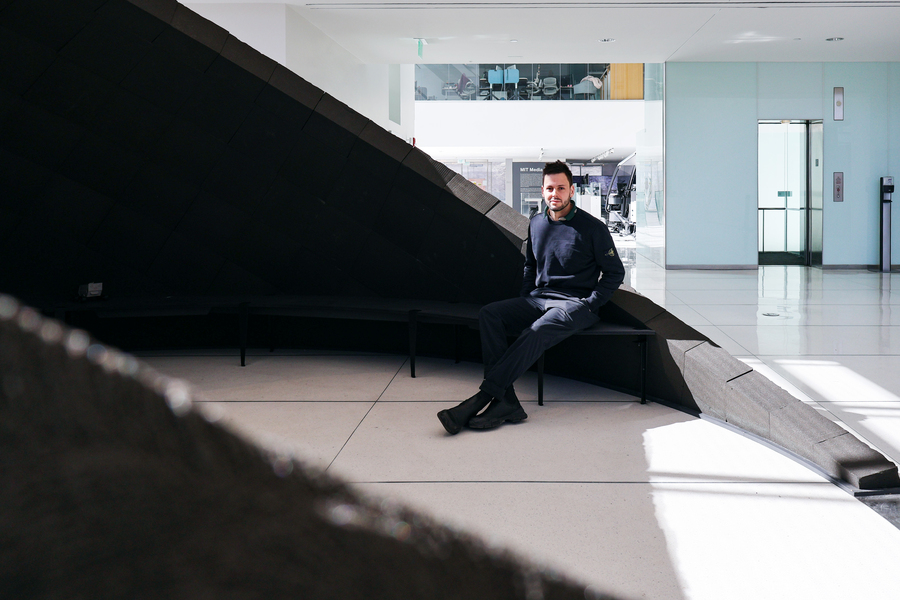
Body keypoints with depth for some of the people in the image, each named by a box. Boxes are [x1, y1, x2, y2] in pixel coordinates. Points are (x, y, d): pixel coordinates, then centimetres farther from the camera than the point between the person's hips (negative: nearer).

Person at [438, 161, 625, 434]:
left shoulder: (592, 227, -5)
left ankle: (481, 398, -39)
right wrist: (524, 301, 11)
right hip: (538, 299, 6)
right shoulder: (536, 224, 12)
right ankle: (506, 403, -32)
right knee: (489, 314, -21)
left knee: (538, 331, -37)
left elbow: (615, 272, 1)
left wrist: (589, 305, -9)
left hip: (575, 303, -6)